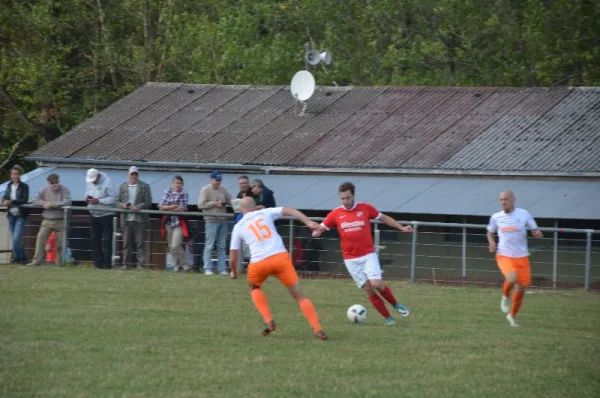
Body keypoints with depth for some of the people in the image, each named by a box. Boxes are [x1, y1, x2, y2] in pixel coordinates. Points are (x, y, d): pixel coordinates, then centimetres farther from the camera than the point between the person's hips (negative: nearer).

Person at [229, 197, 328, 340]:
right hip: (280, 257, 0)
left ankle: (269, 322, 14)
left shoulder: (238, 227, 17)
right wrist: (308, 222, -8)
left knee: (254, 287, 32)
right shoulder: (265, 213, 16)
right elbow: (289, 211, 1)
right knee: (299, 295, 8)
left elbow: (233, 258, 16)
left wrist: (234, 272, 35)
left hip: (259, 263, 0)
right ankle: (318, 330, -6)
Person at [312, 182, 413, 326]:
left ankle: (396, 304, 11)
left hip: (368, 255, -1)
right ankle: (388, 318, 8)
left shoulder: (365, 208, -2)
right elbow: (319, 229, 3)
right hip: (351, 259, 1)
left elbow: (384, 218, 12)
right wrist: (316, 232, -21)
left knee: (377, 284, -16)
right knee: (368, 289, -2)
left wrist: (402, 228, 6)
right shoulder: (335, 214, -1)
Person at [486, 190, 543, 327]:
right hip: (504, 256, -2)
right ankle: (505, 296, 2)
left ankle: (512, 315, 27)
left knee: (521, 289, 5)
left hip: (521, 256, 2)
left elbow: (535, 231, 5)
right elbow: (490, 232, 19)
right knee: (512, 278, -30)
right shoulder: (496, 217, 2)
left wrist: (538, 233, -18)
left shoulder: (524, 214, -1)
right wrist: (491, 242, -2)